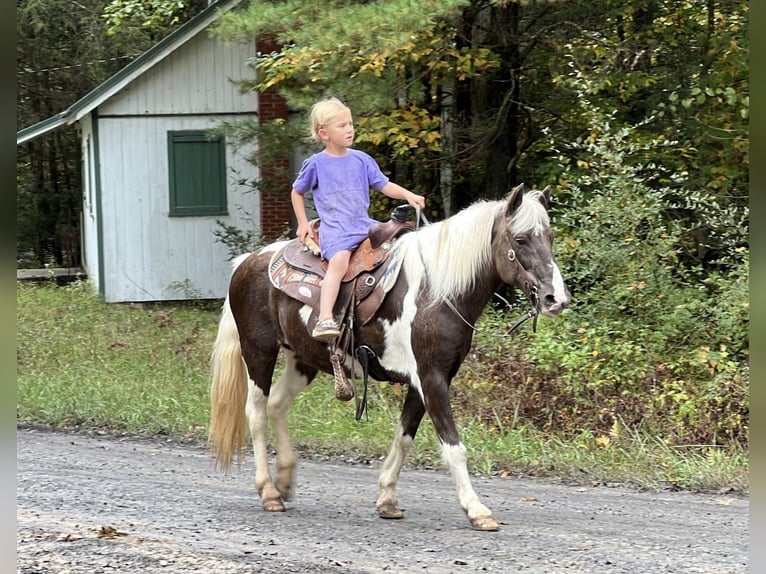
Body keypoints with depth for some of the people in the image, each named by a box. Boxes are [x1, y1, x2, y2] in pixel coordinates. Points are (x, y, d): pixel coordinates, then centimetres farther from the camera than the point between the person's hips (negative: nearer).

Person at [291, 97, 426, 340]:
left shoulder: (361, 160, 11)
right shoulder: (316, 164, 2)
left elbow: (384, 185, 9)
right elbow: (296, 192, 15)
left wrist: (408, 195, -8)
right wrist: (303, 224, 8)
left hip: (364, 224, 5)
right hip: (335, 229, -5)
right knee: (339, 259, -32)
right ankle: (324, 319, -43)